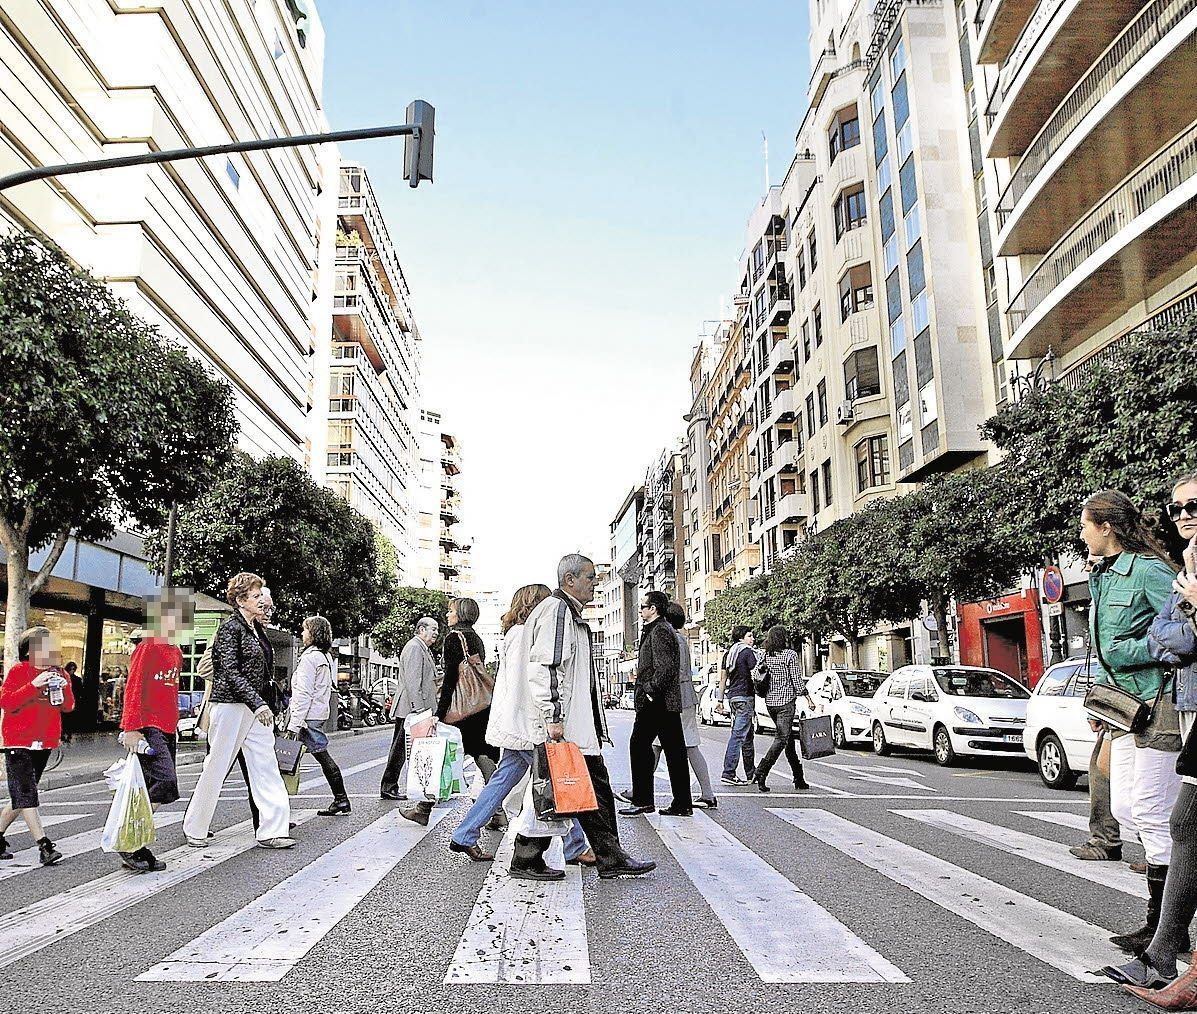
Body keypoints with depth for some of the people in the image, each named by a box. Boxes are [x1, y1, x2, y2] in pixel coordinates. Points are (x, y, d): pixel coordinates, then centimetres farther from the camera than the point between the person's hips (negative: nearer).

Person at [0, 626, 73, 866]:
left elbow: (68, 707, 7)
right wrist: (34, 685, -25)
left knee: (21, 795, 13)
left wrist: (64, 688, -12)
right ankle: (44, 846, -15)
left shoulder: (58, 673, 9)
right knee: (26, 794, -11)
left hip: (45, 743, 6)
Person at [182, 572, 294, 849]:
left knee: (266, 766, 2)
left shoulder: (256, 628, 13)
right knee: (217, 766, 4)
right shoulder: (230, 627, -10)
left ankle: (271, 830, 3)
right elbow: (231, 672, -18)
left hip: (254, 707, 8)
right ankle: (194, 827, 22)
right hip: (229, 704, -8)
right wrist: (258, 703, -24)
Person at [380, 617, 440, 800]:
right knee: (401, 748, -2)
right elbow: (412, 680, -21)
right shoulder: (414, 648, -13)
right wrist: (417, 708, -24)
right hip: (409, 709, -10)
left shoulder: (424, 649, 20)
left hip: (419, 708, 10)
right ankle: (388, 787, 5)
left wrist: (428, 708, 22)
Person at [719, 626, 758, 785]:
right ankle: (729, 773, -13)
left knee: (747, 736, 17)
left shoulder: (729, 653, 13)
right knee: (738, 735, -9)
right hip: (745, 696, -8)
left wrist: (721, 699, 18)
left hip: (732, 696, 8)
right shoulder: (748, 652, -9)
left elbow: (723, 678, 15)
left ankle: (751, 772, 25)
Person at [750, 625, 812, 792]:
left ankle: (799, 779, 19)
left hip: (770, 702, 6)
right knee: (781, 739, -6)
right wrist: (808, 698, -3)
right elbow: (797, 680, -10)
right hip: (786, 702, -6)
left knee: (789, 738, 15)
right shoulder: (790, 654, -8)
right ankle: (761, 772, -20)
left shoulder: (766, 656, 7)